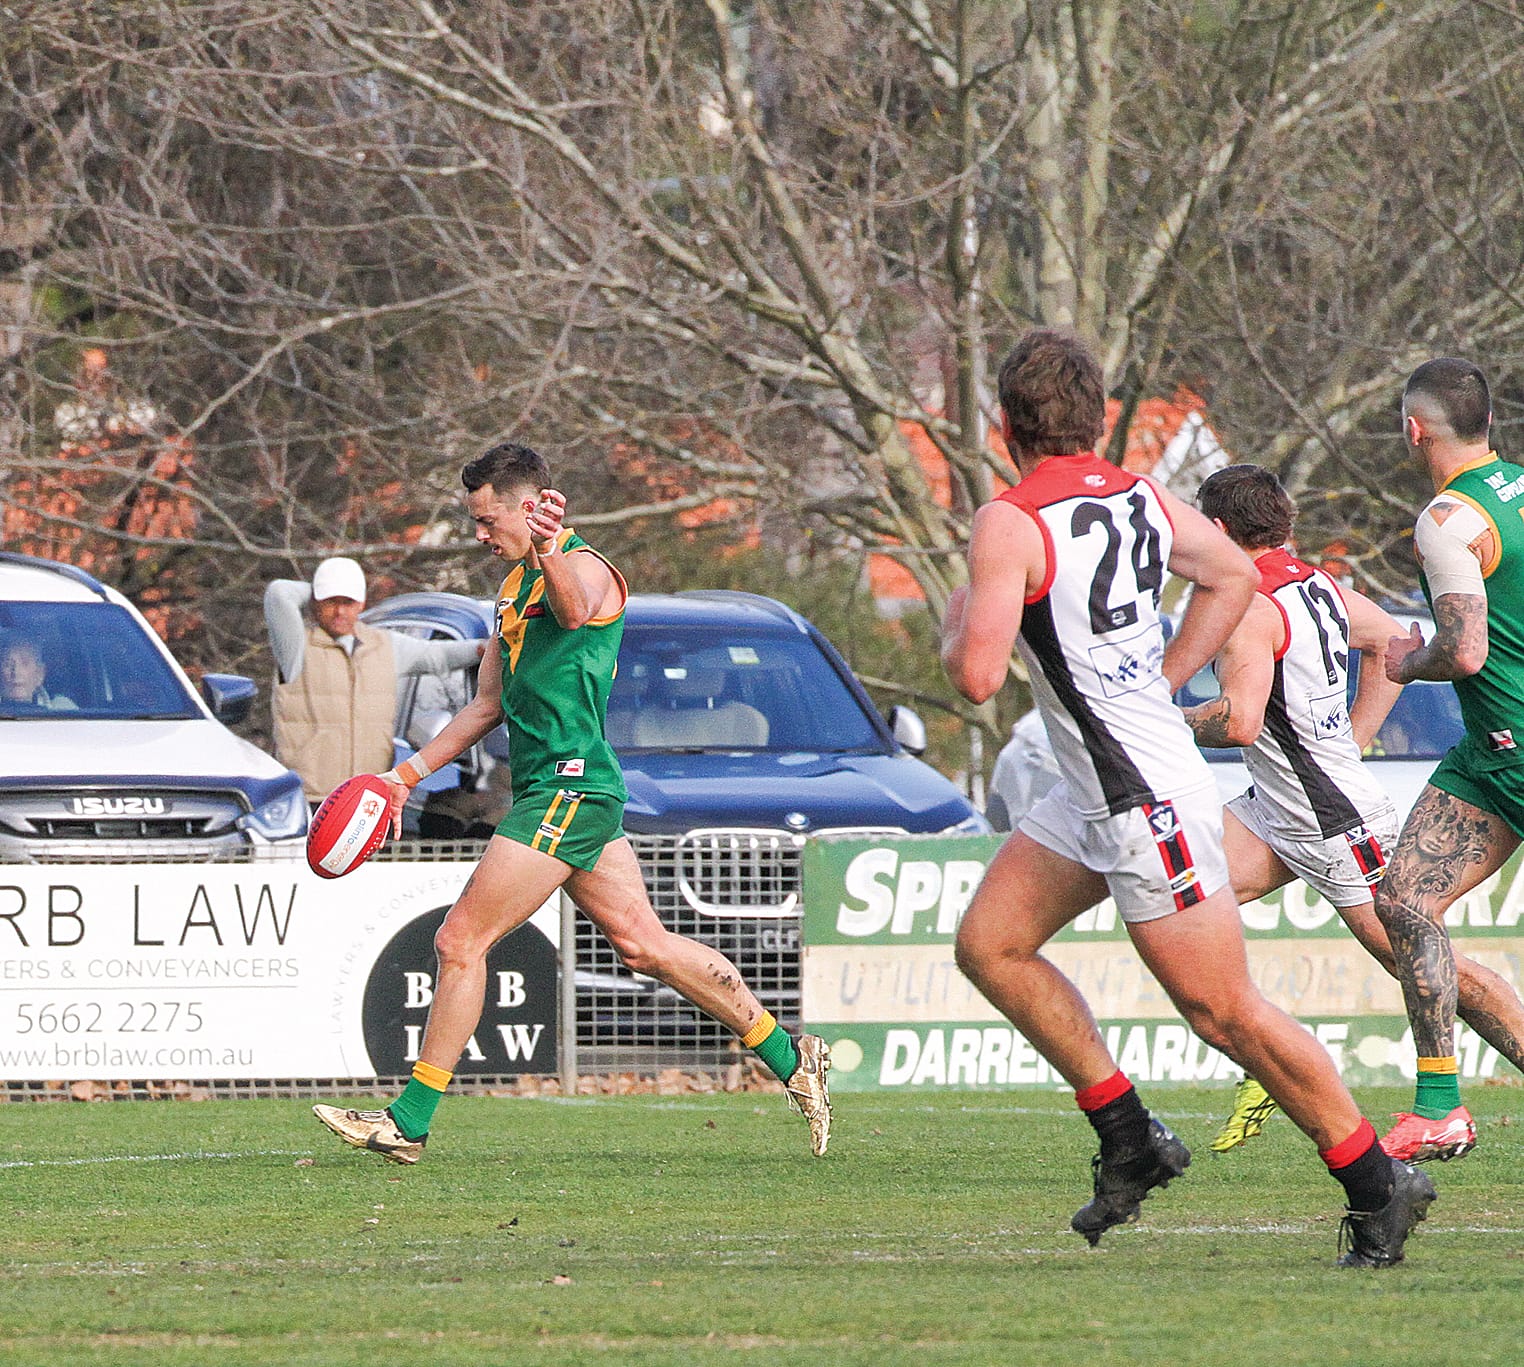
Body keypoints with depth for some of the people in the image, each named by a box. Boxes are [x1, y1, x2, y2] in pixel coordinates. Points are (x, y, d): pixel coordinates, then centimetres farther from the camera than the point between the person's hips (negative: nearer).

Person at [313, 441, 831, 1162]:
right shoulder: (515, 585, 17)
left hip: (570, 788, -10)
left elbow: (574, 610, -39)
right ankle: (791, 1058, 17)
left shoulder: (586, 569, -12)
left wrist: (549, 553, -60)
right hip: (557, 788, 10)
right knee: (646, 945, 11)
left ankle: (409, 1122, -6)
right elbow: (488, 705, 25)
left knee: (460, 941, -9)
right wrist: (408, 774, 21)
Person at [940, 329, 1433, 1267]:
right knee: (989, 944, 13)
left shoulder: (1010, 523, -18)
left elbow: (978, 675, -25)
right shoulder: (1144, 500, 6)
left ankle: (1377, 1185, 5)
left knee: (1224, 1011, -3)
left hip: (1148, 799, -9)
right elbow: (1233, 575, 22)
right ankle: (1130, 1139, 15)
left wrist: (958, 624, -2)